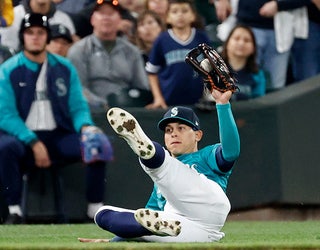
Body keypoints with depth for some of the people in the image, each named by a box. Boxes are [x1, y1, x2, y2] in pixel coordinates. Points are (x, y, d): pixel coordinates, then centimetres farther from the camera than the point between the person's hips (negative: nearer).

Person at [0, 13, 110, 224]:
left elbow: (78, 107, 6)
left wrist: (86, 127, -18)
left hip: (59, 136, 3)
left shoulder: (65, 68, 9)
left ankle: (96, 208, -10)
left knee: (97, 145, -20)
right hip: (23, 137, -3)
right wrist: (33, 143, -19)